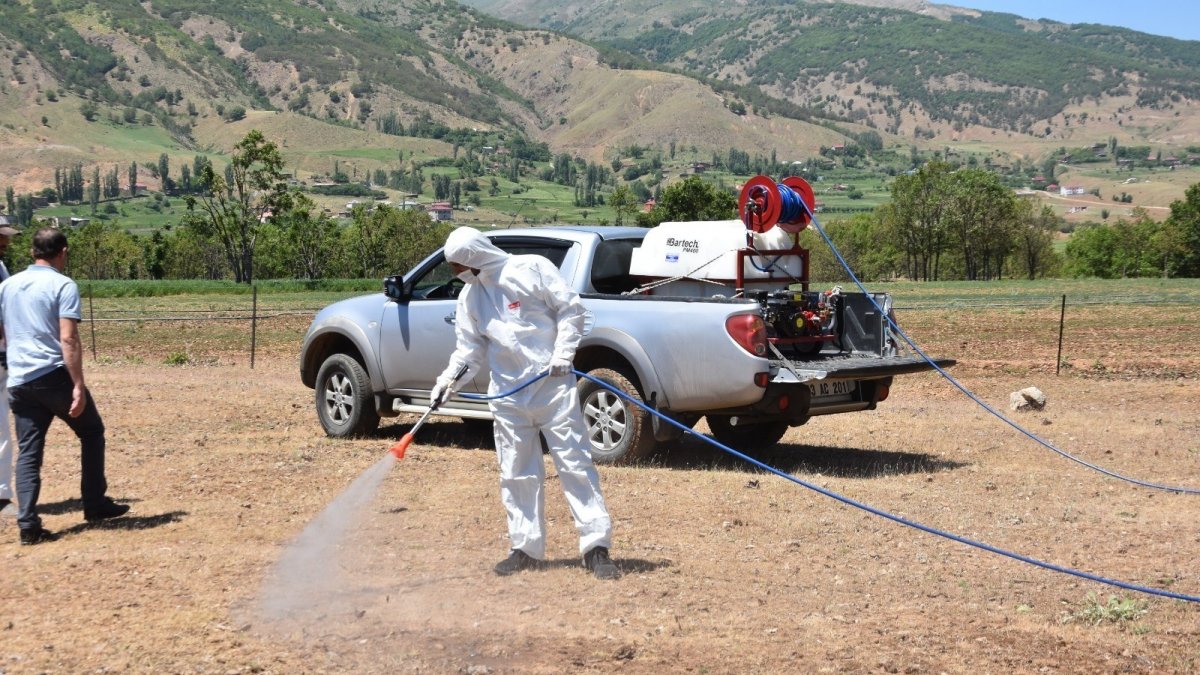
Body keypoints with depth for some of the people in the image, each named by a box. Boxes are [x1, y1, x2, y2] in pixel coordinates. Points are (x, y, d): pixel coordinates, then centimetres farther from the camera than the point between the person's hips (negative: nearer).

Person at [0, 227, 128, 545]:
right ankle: (95, 505, 18)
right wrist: (78, 386, -17)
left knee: (28, 451, 6)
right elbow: (68, 340, -15)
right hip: (55, 376, -5)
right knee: (91, 432, 15)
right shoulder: (63, 285, -6)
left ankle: (28, 524, -4)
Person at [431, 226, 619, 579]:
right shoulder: (469, 297, 9)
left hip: (552, 386, -5)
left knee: (575, 464, -5)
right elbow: (469, 349, 10)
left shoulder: (532, 269, -7)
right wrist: (449, 379, -6)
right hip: (508, 395, 6)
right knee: (516, 474, 8)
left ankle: (596, 547, -3)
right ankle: (527, 548, 18)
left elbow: (571, 308, -5)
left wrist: (562, 354, -13)